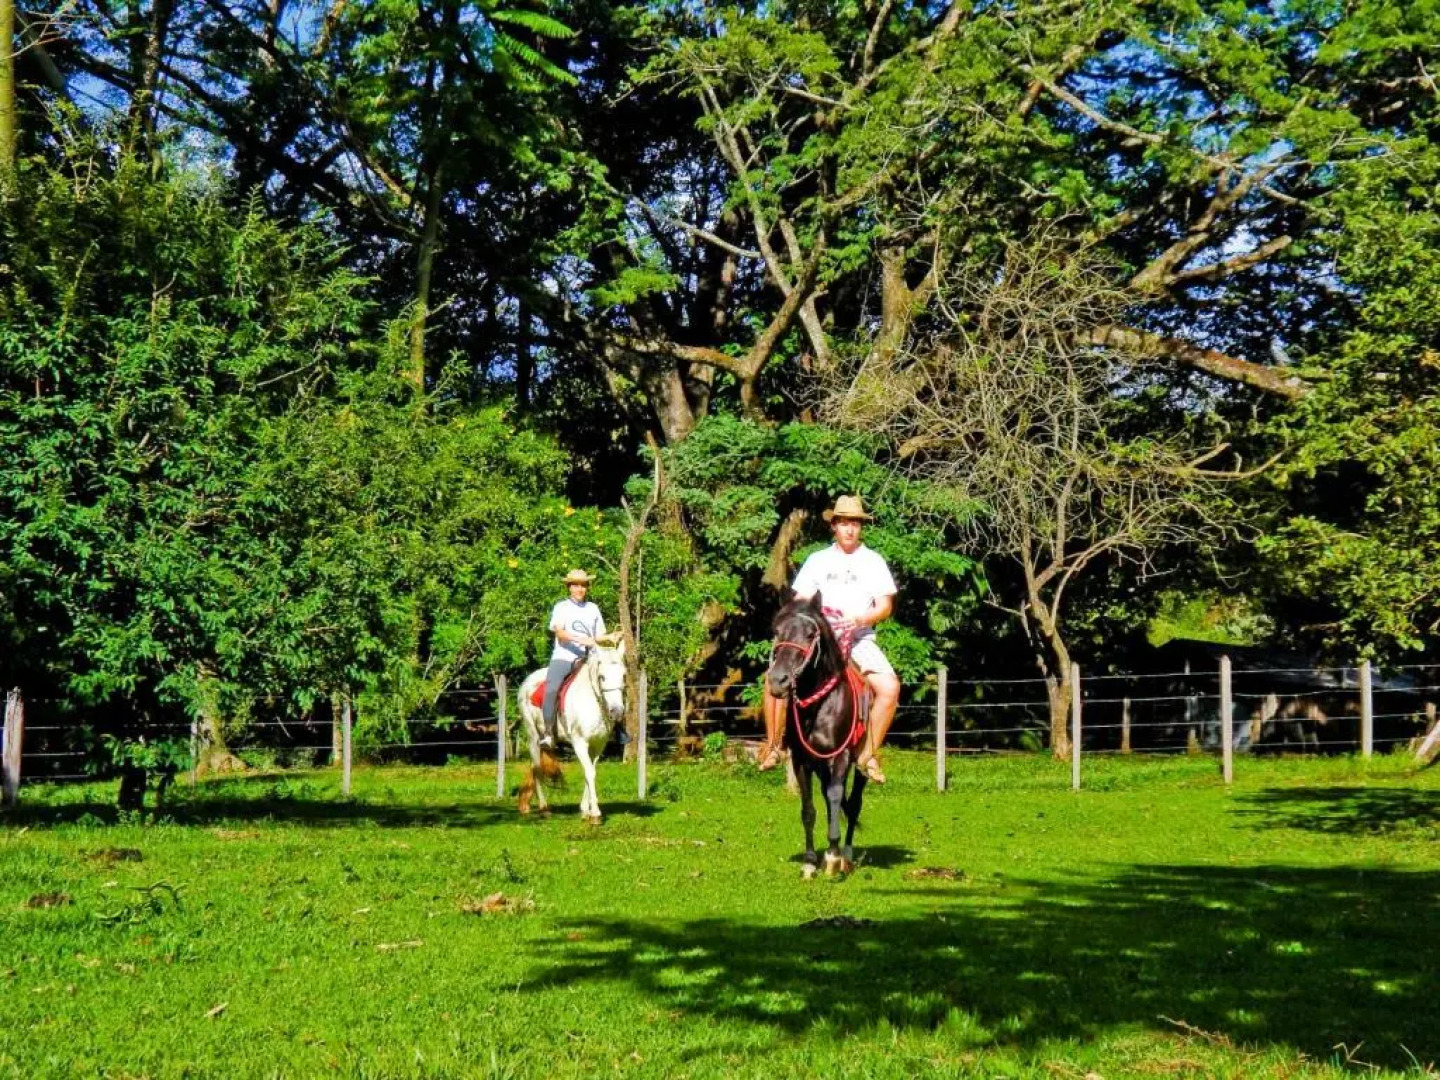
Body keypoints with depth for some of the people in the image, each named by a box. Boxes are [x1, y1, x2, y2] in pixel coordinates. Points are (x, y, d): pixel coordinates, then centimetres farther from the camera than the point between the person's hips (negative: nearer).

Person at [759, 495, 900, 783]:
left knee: (889, 687, -25)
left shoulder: (873, 561, 7)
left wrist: (858, 619, -18)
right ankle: (773, 746, -5)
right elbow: (799, 603, 11)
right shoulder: (818, 560, 12)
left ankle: (869, 753, -10)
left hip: (859, 640, -1)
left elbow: (885, 607, 1)